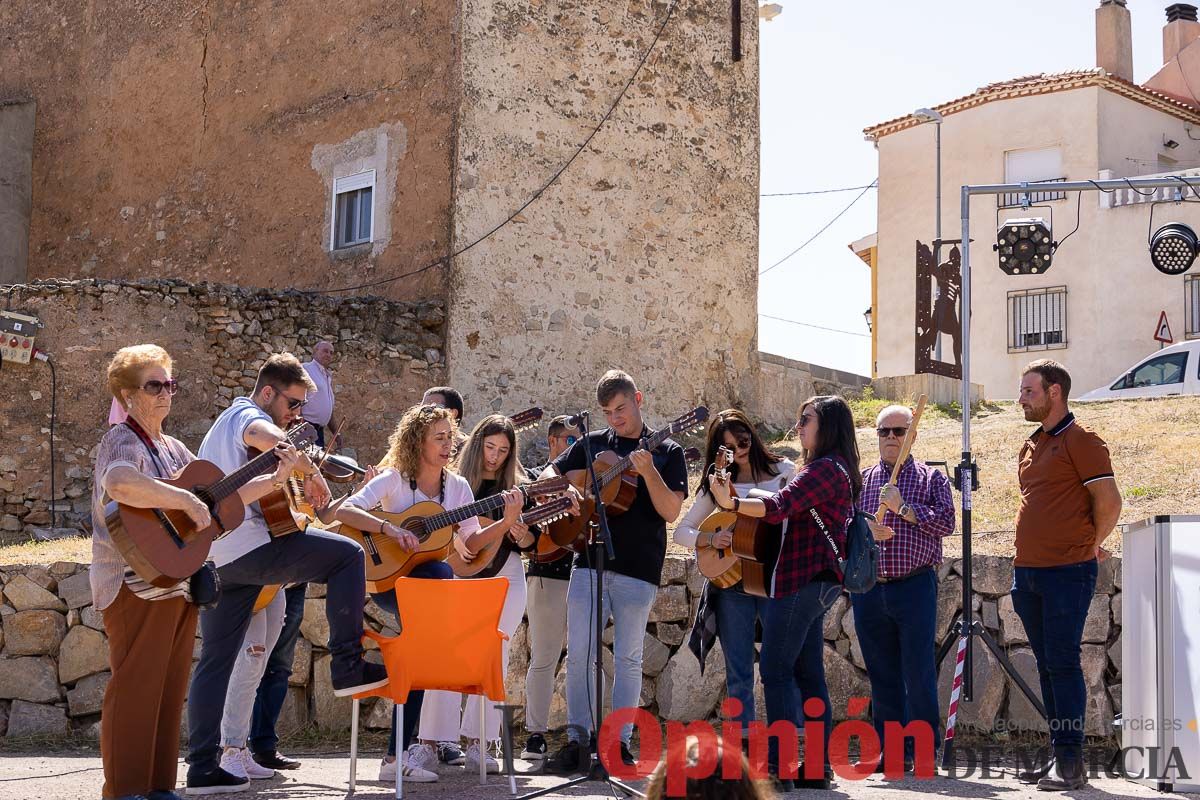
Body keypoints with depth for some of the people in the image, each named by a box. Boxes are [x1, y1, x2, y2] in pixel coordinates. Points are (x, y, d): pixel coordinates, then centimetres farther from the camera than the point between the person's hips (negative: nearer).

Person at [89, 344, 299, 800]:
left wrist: (276, 479, 10)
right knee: (136, 688, -7)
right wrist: (187, 500, -30)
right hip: (137, 586, -9)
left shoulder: (173, 449, 17)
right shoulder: (122, 441, -10)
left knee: (169, 689, 10)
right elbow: (120, 485, -34)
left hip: (177, 583, 9)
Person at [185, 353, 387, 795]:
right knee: (347, 554, -3)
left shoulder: (223, 423, 31)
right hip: (249, 543, -10)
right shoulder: (247, 415, -1)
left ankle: (203, 768, 7)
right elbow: (271, 440, -27)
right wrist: (311, 472, -14)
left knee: (216, 659, 9)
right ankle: (347, 667, -6)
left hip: (214, 559, 10)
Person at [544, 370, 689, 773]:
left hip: (638, 571, -2)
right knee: (579, 653, -3)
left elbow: (670, 511, -5)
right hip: (589, 562, 2)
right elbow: (548, 475, 13)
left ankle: (620, 743, 9)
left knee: (628, 657, 3)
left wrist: (648, 471, -19)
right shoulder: (592, 445, 13)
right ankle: (577, 740, 2)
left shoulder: (666, 452, 5)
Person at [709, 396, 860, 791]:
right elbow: (795, 507, 23)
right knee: (807, 673, 11)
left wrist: (731, 503, -35)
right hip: (819, 580, 11)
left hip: (802, 579, -11)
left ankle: (780, 766, -10)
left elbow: (779, 506, -27)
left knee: (776, 670, -9)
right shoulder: (838, 469, 18)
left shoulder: (824, 468, -15)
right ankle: (817, 766, 13)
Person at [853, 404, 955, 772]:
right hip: (869, 589, 3)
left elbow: (946, 523, -5)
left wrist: (904, 508, -13)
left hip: (915, 587, -3)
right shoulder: (860, 480, 15)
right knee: (882, 675, 6)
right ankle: (890, 751, 13)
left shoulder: (931, 478, 7)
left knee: (919, 673, -5)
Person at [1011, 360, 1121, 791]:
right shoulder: (1031, 446, 17)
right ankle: (1058, 757, 15)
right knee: (1047, 666, 10)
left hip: (1066, 572, -8)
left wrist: (1089, 547, 0)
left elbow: (1109, 501, -10)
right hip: (1028, 572, 8)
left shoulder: (1080, 440, -7)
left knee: (1062, 663, -8)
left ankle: (1071, 762, -4)